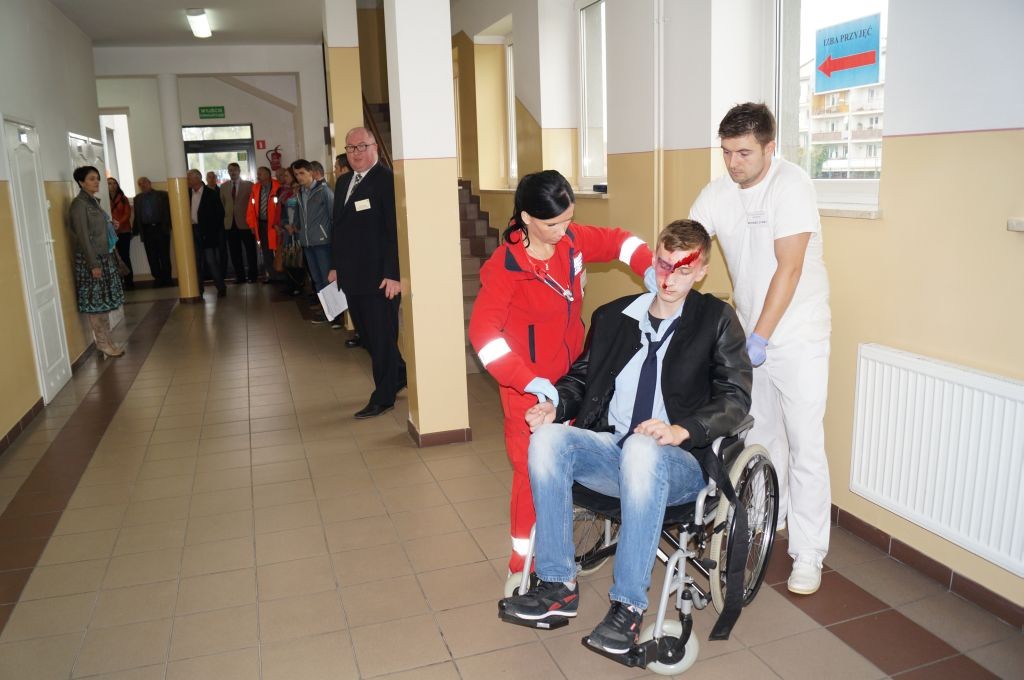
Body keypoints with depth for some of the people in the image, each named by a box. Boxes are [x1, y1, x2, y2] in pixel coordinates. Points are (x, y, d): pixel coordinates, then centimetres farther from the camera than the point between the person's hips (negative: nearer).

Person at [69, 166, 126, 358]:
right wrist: (93, 264, -20)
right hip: (91, 260, -9)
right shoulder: (79, 204, -13)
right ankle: (102, 344, 4)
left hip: (104, 257, 9)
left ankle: (106, 341, 18)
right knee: (95, 303, -2)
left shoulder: (93, 201, 13)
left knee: (103, 301, 11)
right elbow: (82, 236, -17)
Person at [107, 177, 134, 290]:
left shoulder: (123, 199, 9)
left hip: (124, 231, 1)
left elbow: (127, 213, 1)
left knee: (125, 256, -1)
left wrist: (120, 223, -16)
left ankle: (129, 281, 3)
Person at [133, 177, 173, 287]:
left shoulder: (162, 195, 2)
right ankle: (158, 279, 10)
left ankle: (167, 279, 8)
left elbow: (169, 210, -2)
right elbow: (137, 216, 10)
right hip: (147, 230, 3)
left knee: (164, 255, 1)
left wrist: (170, 226, -12)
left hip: (161, 229, -3)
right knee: (152, 257, 4)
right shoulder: (137, 198, 12)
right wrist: (136, 231, 4)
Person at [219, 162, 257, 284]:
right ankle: (240, 276, 12)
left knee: (250, 251, 2)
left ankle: (253, 275, 11)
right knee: (235, 252, 5)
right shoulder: (223, 187, 10)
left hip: (246, 222, -3)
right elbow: (222, 204, 13)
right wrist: (225, 217, 5)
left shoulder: (249, 185, -1)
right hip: (230, 223, 4)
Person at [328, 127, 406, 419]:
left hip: (380, 276, -8)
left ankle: (383, 398, 16)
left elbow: (396, 229, -16)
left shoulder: (387, 180, -12)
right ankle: (398, 374, 36)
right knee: (367, 336, 17)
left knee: (382, 338, 3)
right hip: (352, 275, 8)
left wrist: (393, 274, -20)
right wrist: (335, 266, 16)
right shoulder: (343, 182, 14)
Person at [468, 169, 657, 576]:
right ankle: (525, 562, 19)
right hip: (530, 386, -6)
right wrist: (527, 381, -31)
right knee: (535, 470, 0)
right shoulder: (506, 266, -20)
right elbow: (483, 332, -25)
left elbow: (616, 241, 12)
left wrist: (649, 267, -7)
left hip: (570, 376, 6)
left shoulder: (572, 239, -3)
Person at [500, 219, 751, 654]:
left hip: (678, 463, -4)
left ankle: (628, 605, -27)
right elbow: (582, 375, 20)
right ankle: (557, 585, -16)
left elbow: (736, 398, -4)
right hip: (610, 452, 4)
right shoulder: (612, 317, 14)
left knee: (641, 449, -38)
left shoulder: (716, 320, 3)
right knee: (547, 439, -25)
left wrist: (682, 430, -22)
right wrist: (557, 405, -2)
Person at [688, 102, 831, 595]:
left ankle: (808, 554, 10)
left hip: (797, 336, -5)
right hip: (750, 333, 6)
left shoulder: (791, 185, -18)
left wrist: (761, 338, -24)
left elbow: (788, 269, -22)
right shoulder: (717, 194, 0)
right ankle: (770, 517, 39)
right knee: (760, 435, 18)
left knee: (804, 445, -2)